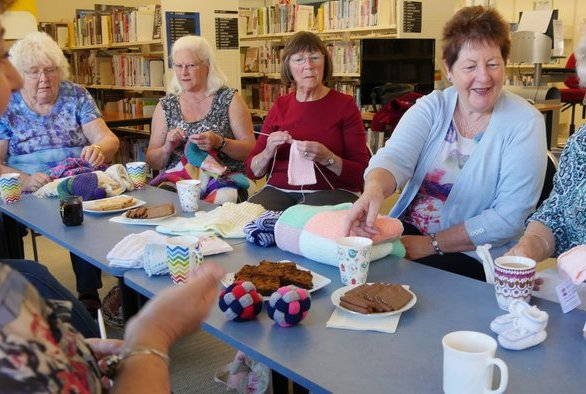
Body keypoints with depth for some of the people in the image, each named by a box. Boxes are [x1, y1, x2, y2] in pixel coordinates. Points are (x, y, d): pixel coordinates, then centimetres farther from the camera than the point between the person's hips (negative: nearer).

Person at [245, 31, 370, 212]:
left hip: (331, 192, -3)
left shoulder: (344, 105, 2)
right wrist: (268, 152, -10)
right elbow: (252, 171, 12)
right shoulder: (280, 106, 11)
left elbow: (362, 173, -3)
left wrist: (328, 159, -21)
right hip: (279, 190, 3)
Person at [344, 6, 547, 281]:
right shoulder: (431, 107, 0)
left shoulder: (525, 122, -8)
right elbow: (395, 157, -17)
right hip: (405, 232, 4)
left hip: (472, 260, -3)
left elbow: (509, 216, -13)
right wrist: (375, 188, -42)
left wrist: (430, 244, -18)